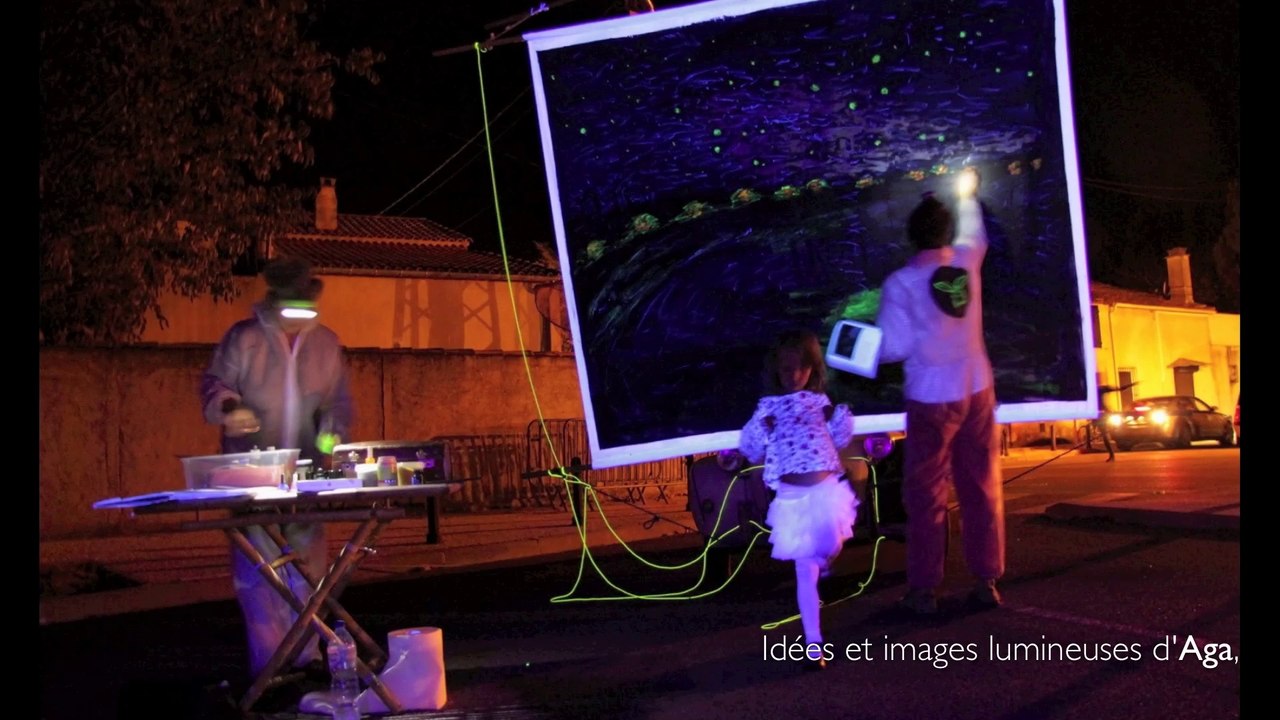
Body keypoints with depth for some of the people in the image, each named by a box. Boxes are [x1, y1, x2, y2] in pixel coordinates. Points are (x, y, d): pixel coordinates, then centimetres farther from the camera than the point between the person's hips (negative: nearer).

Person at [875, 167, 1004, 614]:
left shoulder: (901, 282, -12)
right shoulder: (968, 260, 1)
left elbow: (895, 348, -15)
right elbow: (976, 236, 26)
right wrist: (968, 196, 41)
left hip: (931, 398, -4)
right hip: (977, 391, 4)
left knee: (926, 494, 4)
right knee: (982, 487, 10)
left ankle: (924, 589, 9)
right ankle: (986, 580, 15)